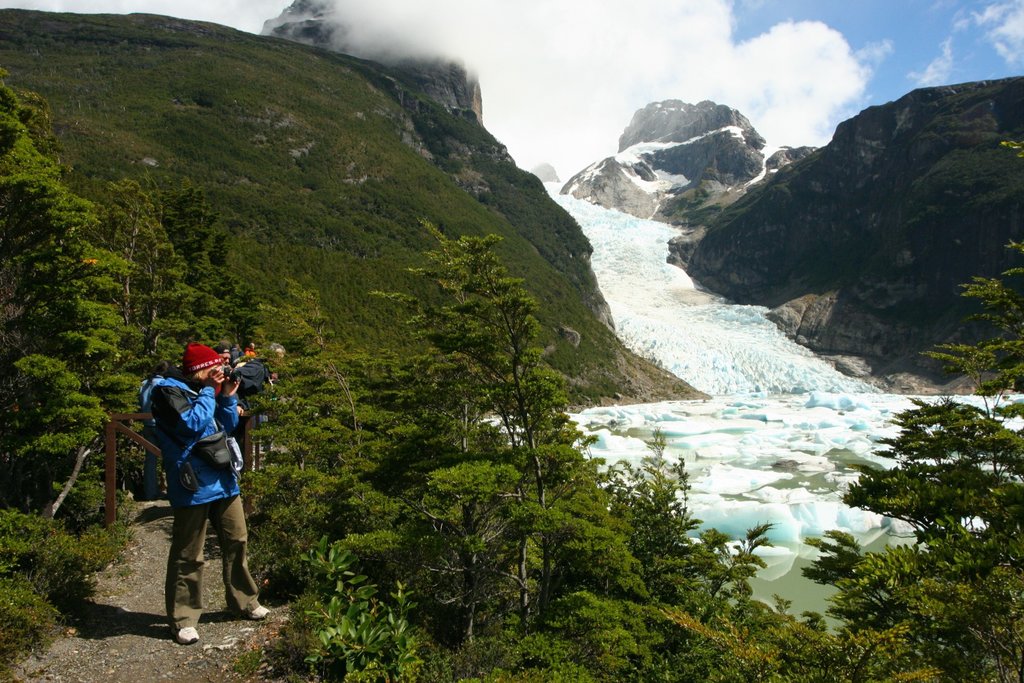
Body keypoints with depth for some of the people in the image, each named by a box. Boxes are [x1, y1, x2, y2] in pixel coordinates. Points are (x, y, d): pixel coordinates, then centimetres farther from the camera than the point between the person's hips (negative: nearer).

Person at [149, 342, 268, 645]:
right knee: (188, 556, 2)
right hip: (193, 485, -8)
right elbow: (192, 423, -24)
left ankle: (244, 601, 29)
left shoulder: (203, 389, 13)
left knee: (236, 542, 15)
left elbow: (229, 425, 16)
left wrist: (228, 397, 2)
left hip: (223, 480, 8)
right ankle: (183, 619, 15)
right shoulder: (168, 390, -10)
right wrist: (210, 392, -13)